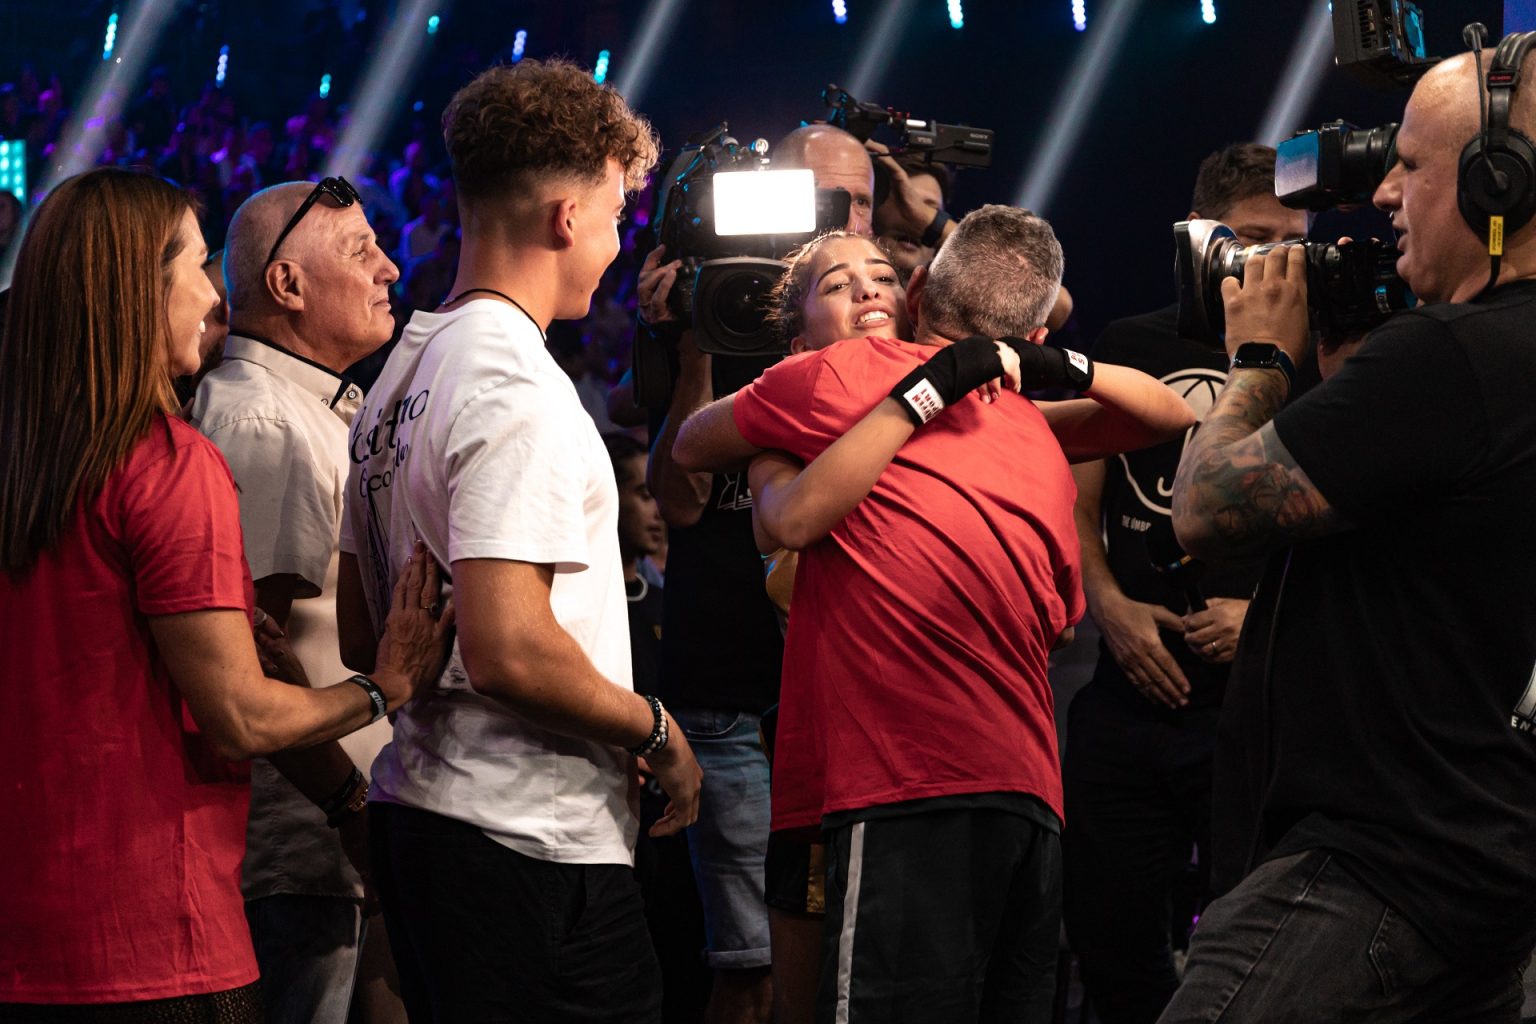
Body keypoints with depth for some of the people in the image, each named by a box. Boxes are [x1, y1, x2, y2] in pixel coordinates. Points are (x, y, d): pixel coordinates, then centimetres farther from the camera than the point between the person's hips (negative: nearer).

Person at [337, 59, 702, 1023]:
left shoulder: (402, 374, 15)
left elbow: (359, 635, 18)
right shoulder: (519, 391, -16)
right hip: (535, 837, -10)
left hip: (420, 803, 10)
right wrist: (658, 731, -10)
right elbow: (510, 649, -24)